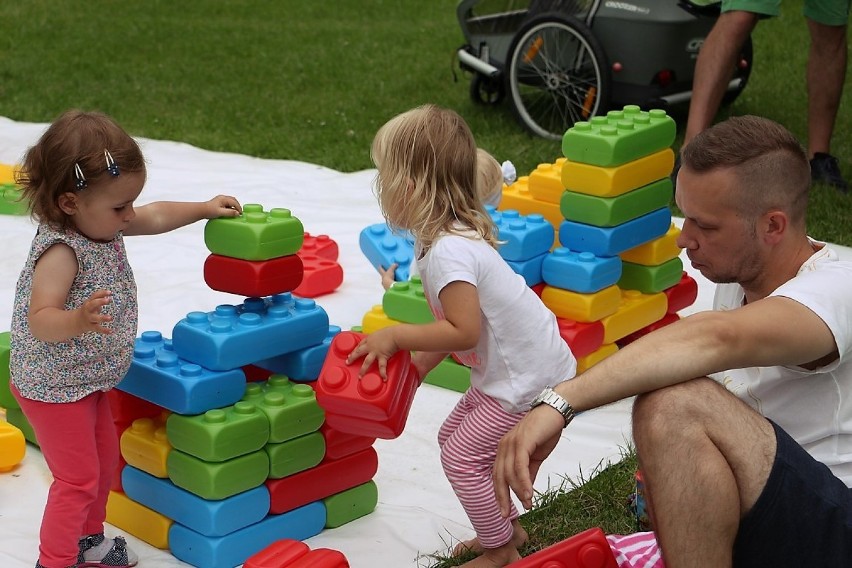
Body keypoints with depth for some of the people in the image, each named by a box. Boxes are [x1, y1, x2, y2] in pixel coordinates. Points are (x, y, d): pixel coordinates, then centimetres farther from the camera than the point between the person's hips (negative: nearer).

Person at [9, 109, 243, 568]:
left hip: (87, 379, 10)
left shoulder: (100, 224, -4)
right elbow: (40, 320, -36)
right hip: (54, 387, -10)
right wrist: (78, 320, -54)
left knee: (105, 460, 23)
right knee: (78, 477, -1)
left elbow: (155, 216, 14)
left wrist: (206, 209, 14)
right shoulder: (60, 250, -30)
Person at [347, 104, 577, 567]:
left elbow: (463, 332, -31)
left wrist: (394, 336, -22)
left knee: (461, 456, -3)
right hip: (511, 369, 10)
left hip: (529, 381, -10)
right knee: (454, 437, 18)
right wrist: (412, 368, 6)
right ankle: (508, 526, 29)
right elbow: (454, 326, 11)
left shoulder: (447, 253, -27)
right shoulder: (456, 236, 6)